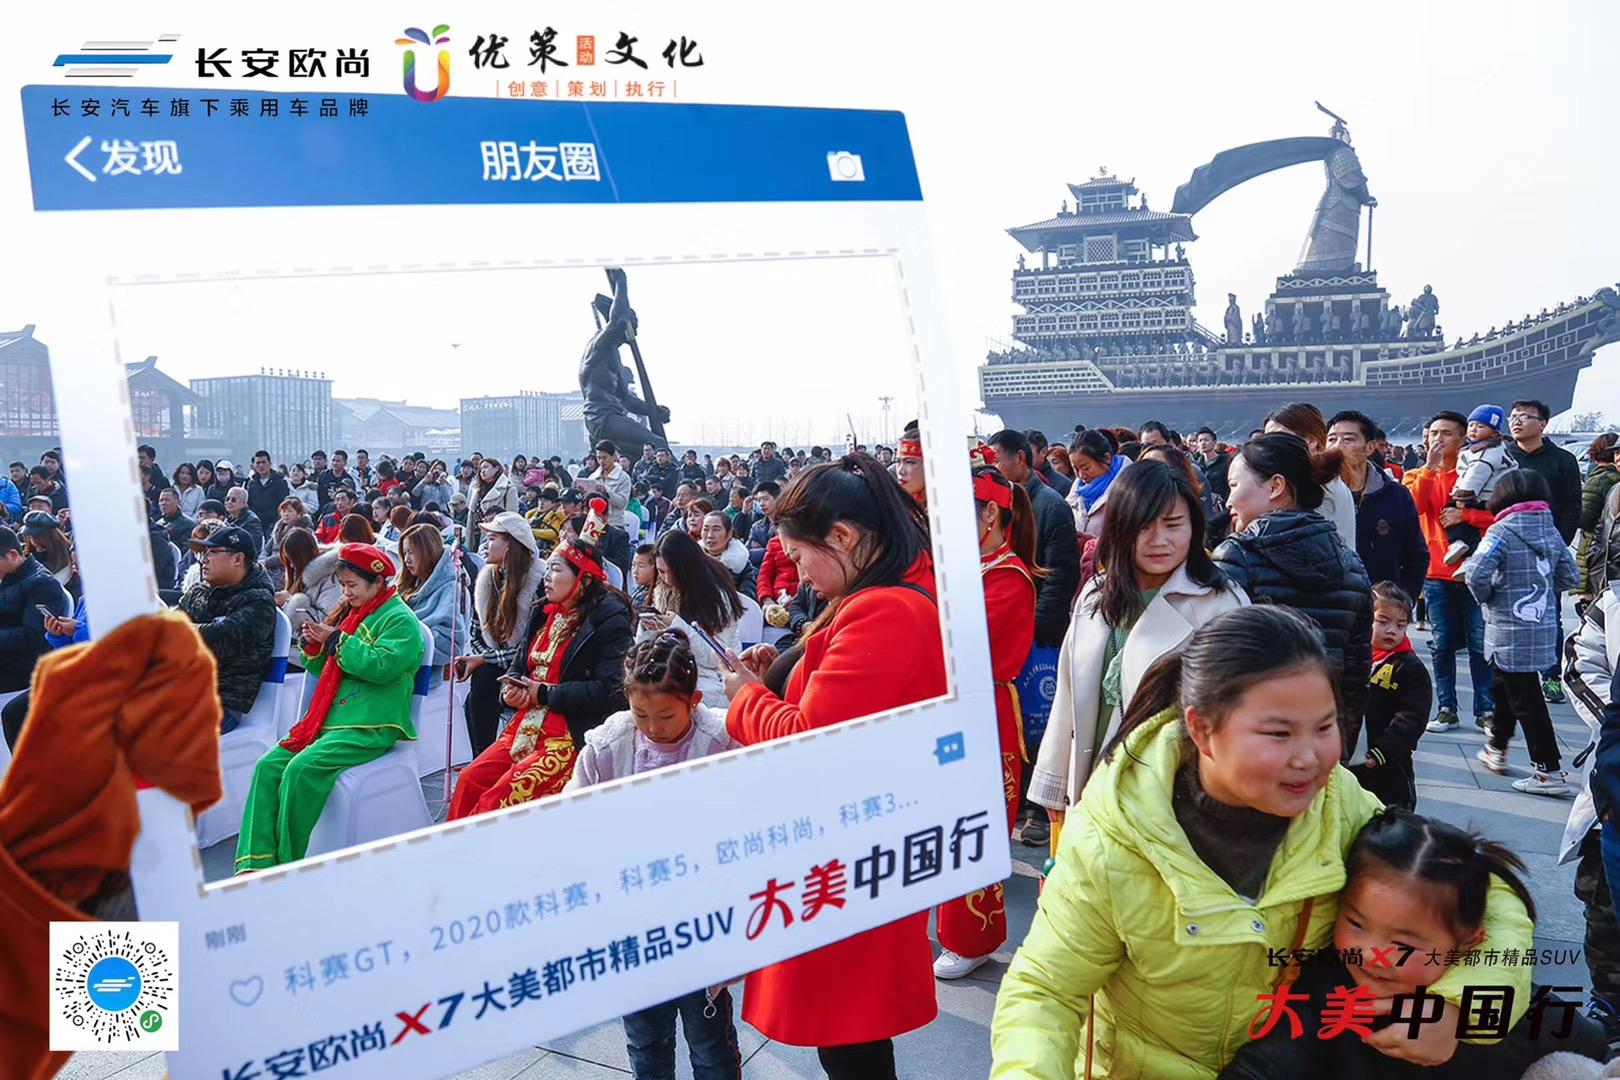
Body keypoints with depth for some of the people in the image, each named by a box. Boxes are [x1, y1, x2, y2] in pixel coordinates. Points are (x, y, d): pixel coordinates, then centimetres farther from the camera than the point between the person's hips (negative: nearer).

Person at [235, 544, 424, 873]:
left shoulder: (400, 620, -3)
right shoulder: (350, 614, 21)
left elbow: (380, 666, -19)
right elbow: (325, 671, 26)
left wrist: (337, 640, -13)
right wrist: (315, 647, 5)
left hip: (372, 727, -8)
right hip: (331, 720, 9)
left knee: (302, 768, -27)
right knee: (269, 765, -9)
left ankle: (289, 866, -16)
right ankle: (256, 862, -14)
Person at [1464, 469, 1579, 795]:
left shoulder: (1502, 531, -16)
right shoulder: (1551, 530, 4)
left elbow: (1476, 573, -25)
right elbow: (1570, 577, 8)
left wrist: (1486, 598, -6)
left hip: (1510, 633, -7)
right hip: (1543, 629, 7)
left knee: (1526, 700, 0)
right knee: (1504, 687, 24)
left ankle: (1549, 771, 2)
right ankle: (1496, 747, 39)